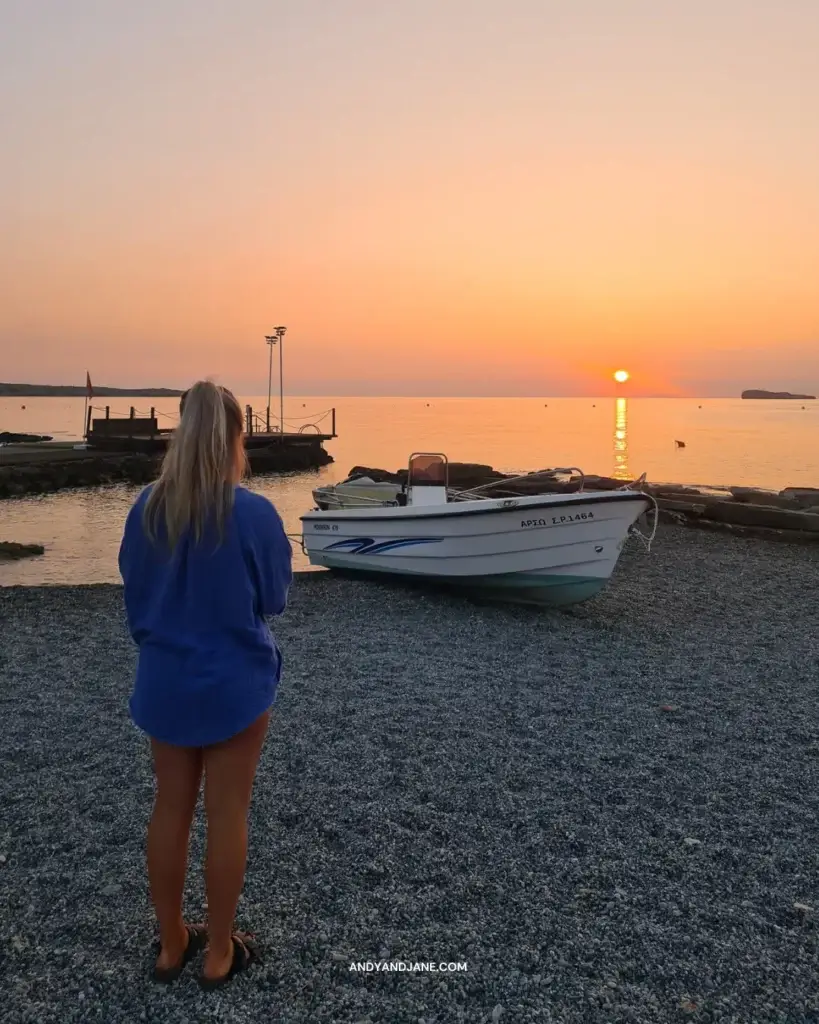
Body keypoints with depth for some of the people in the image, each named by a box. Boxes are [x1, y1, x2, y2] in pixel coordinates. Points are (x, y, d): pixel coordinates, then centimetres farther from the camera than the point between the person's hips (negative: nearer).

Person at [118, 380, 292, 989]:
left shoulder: (147, 510, -7)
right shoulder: (254, 514, -19)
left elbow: (135, 590, 6)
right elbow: (276, 598, -5)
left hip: (164, 678, 4)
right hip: (236, 682, -4)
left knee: (171, 808, 17)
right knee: (227, 814, 10)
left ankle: (172, 945, 32)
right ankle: (219, 954, 25)